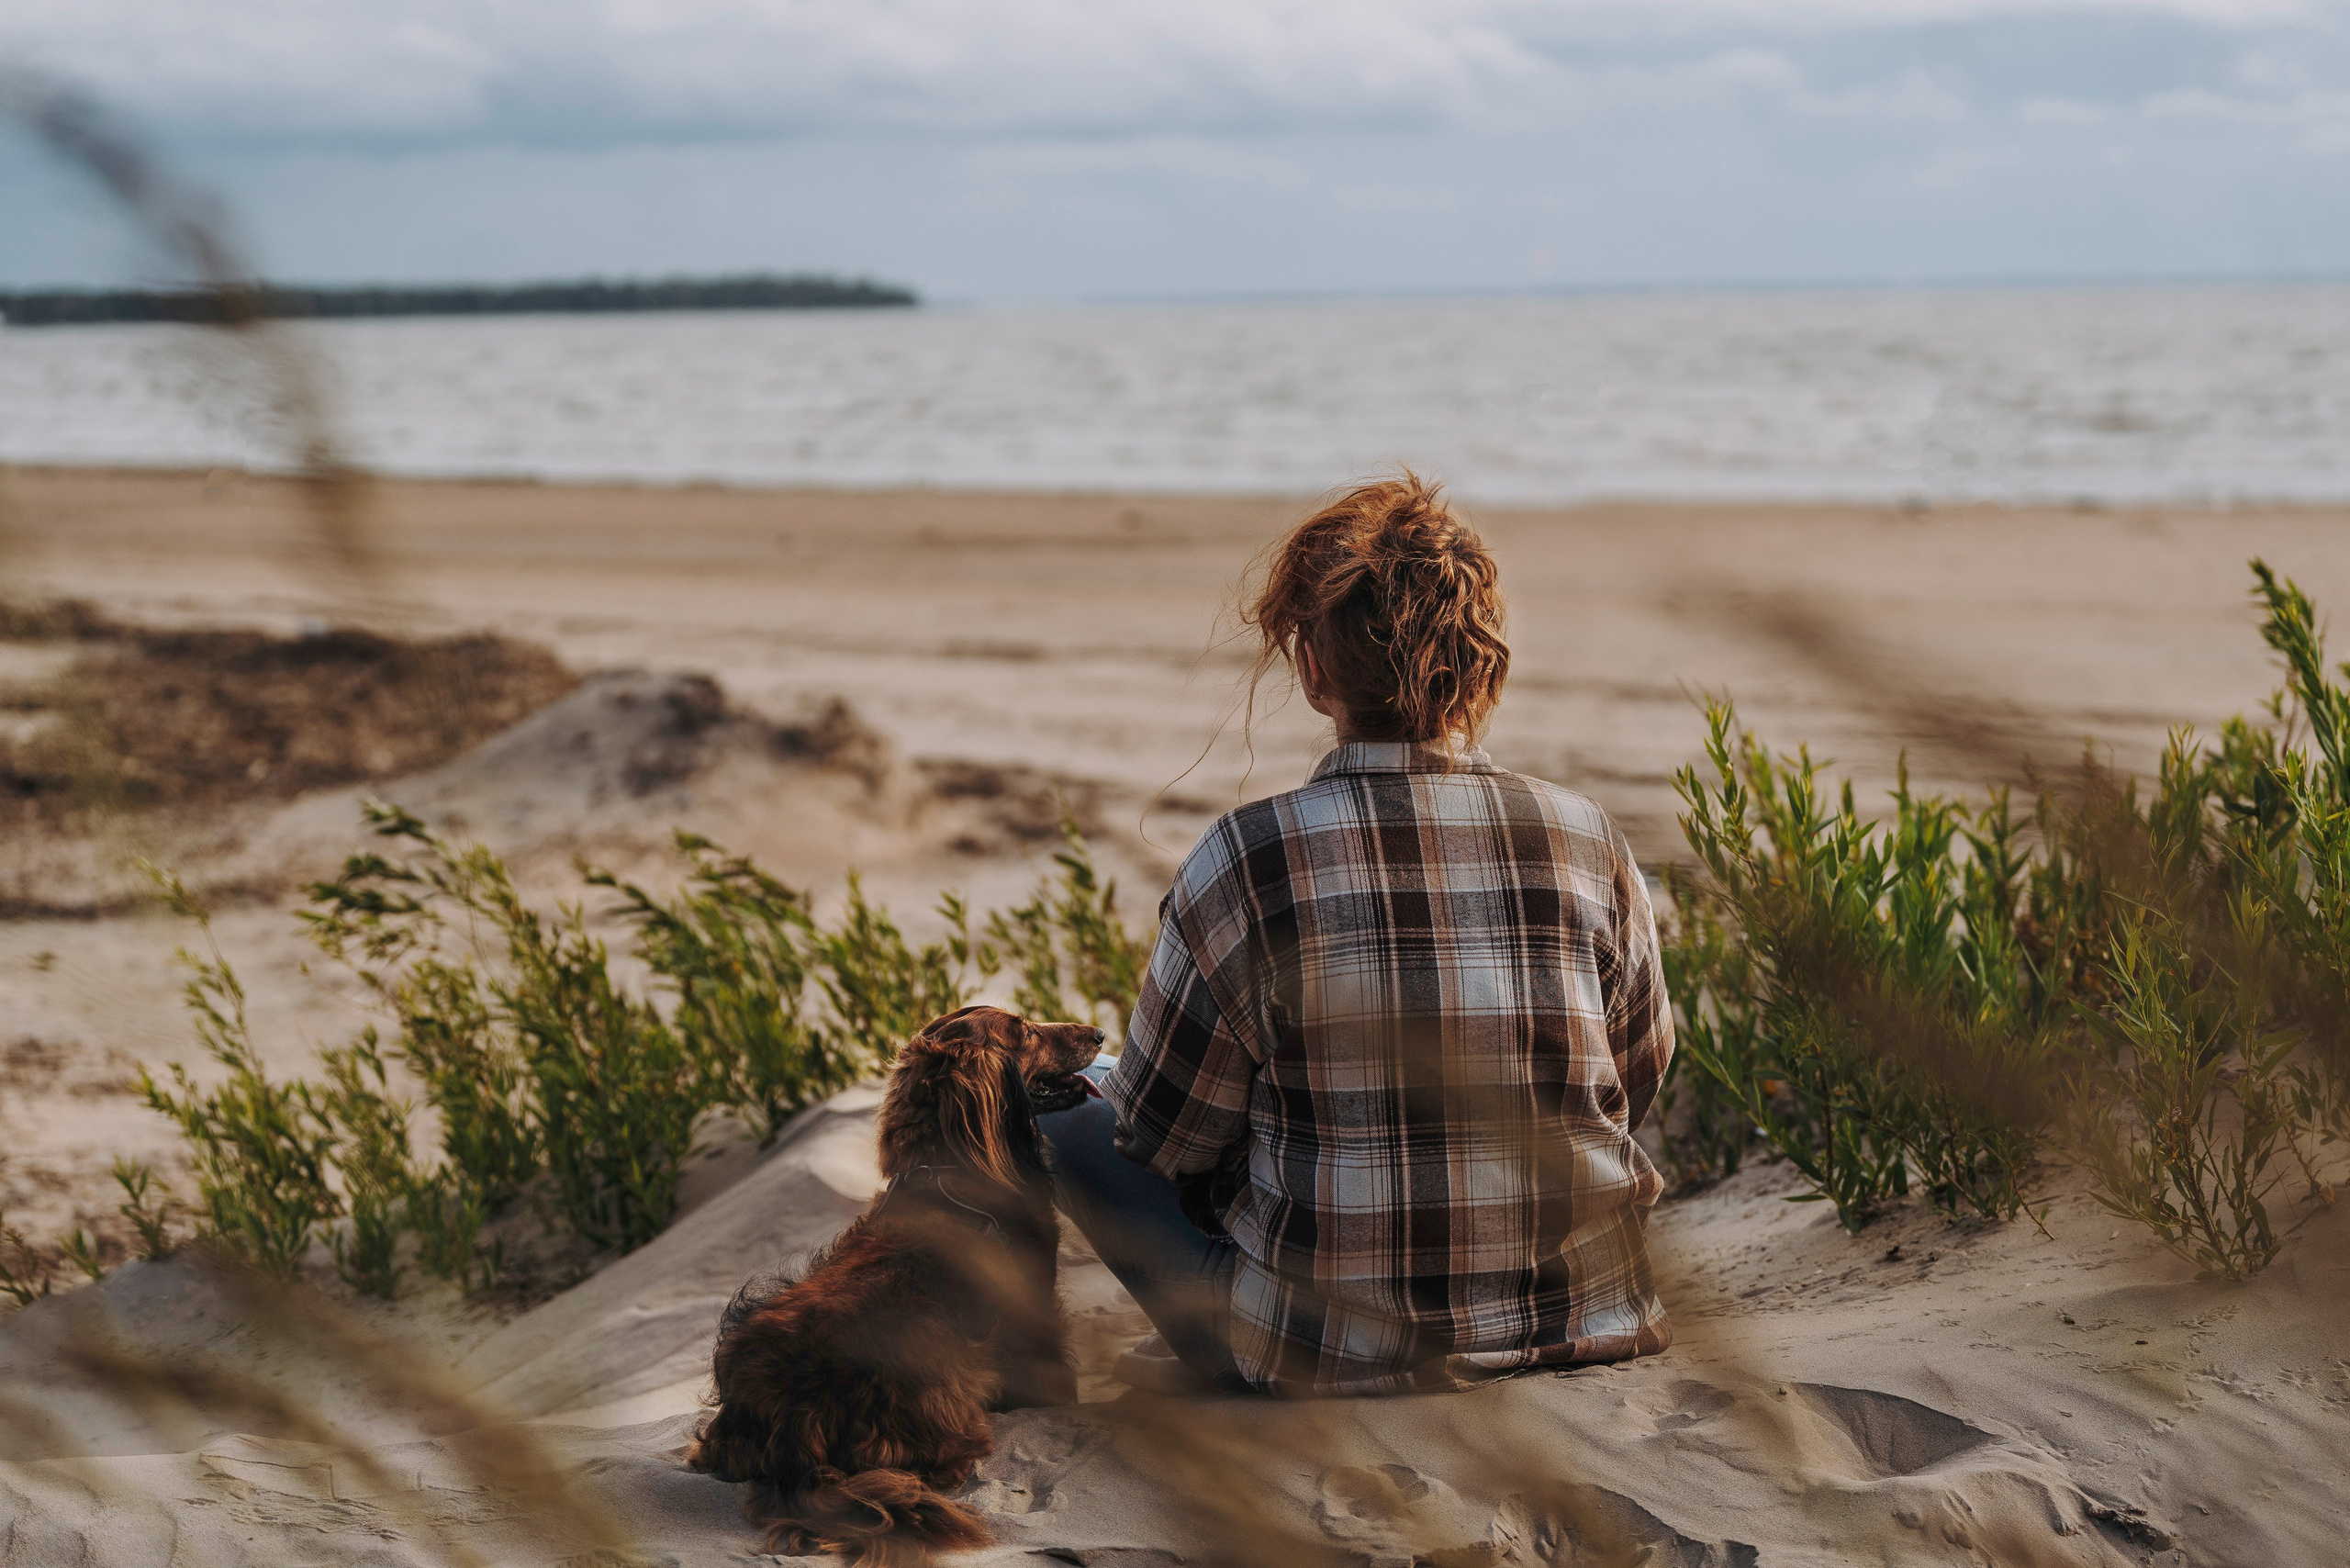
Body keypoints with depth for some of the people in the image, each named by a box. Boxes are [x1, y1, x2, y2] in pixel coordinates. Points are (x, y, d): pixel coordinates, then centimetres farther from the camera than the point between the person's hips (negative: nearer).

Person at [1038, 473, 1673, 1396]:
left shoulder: (1247, 860, -16)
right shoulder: (1588, 842, -6)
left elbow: (1165, 1137, -5)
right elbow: (1637, 1084, 8)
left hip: (1334, 1357, -4)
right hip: (1586, 1325, 4)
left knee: (1066, 1111, 16)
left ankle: (1232, 1367, 11)